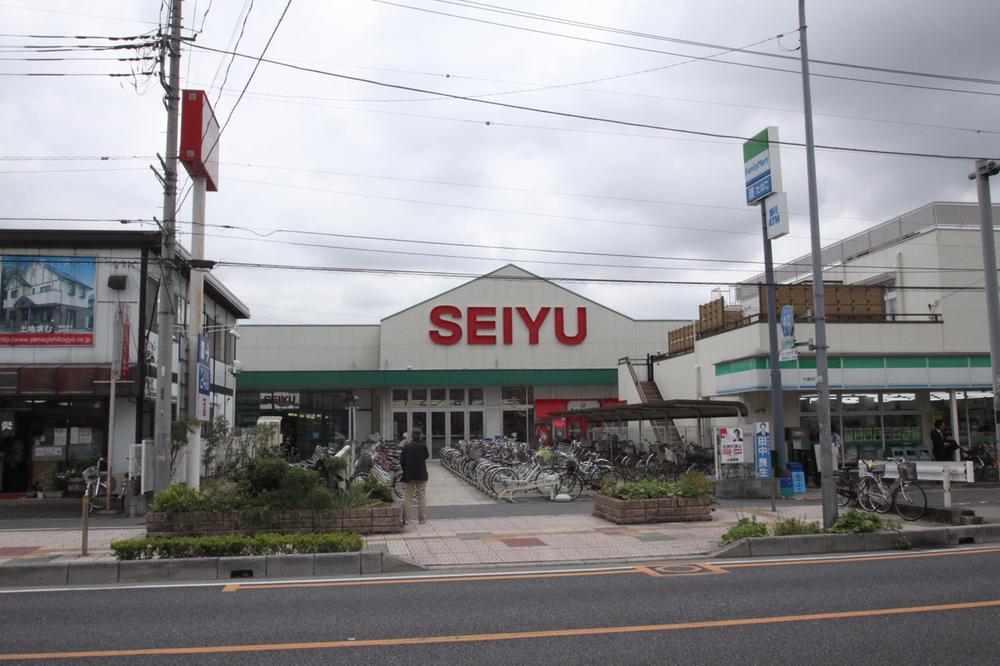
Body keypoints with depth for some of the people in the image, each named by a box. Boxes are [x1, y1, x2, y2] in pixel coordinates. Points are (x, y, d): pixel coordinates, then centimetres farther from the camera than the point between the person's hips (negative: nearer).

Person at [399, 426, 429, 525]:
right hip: (421, 474, -1)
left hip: (409, 475, 1)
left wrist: (404, 473, 7)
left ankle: (405, 518, 5)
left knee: (407, 496, 7)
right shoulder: (423, 446, -9)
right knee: (422, 496, 7)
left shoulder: (406, 446, -5)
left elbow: (402, 461, -3)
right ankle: (422, 518, 8)